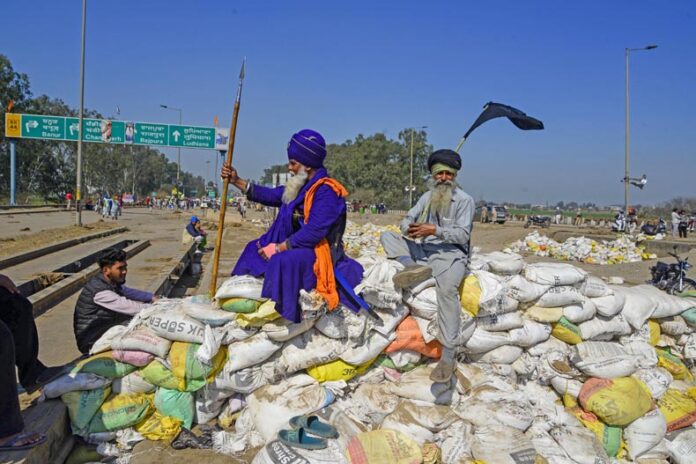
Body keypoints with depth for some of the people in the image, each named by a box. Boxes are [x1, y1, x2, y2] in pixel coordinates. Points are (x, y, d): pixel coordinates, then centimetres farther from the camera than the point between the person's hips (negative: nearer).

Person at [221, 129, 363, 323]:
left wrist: (278, 248, -22)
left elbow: (313, 233, -28)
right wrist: (237, 181, 17)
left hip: (319, 253, -11)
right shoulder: (303, 186, 9)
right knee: (256, 248, 21)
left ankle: (283, 318, -28)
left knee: (282, 261, -37)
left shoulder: (326, 192, -21)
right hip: (298, 246, 11)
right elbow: (271, 195, 19)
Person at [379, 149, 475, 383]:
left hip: (451, 254, -6)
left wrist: (436, 230, -25)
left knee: (447, 287, -37)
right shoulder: (427, 197, 15)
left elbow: (463, 234, -12)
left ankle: (448, 356, -35)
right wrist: (409, 229, -16)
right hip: (423, 250, 6)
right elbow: (407, 218, 9)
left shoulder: (464, 200, -2)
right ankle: (414, 267, -31)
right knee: (387, 236, -4)